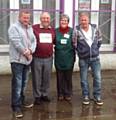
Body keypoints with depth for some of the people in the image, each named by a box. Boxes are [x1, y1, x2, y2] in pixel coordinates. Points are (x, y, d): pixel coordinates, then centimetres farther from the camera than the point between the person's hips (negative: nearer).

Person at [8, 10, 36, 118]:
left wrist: (30, 51, -9)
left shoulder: (30, 28, 16)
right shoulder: (14, 27, -7)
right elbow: (16, 42, -17)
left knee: (24, 82, 16)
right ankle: (16, 106, -4)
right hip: (17, 60, -7)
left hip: (27, 59, 7)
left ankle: (21, 101, 31)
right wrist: (25, 52, -12)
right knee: (17, 83, -8)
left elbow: (33, 41, 9)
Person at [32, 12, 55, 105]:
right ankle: (37, 96, 18)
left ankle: (45, 95, 27)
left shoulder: (52, 30, 8)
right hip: (36, 58, -4)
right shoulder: (34, 28, -7)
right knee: (37, 79, 6)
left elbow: (55, 41, 19)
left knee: (47, 78, 12)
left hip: (48, 58, 4)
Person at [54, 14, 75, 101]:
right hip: (59, 58, 1)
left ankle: (68, 94, 20)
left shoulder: (72, 31, -3)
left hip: (69, 58, -1)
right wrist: (57, 48, -4)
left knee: (68, 77, 9)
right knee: (60, 77, 8)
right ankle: (60, 94, 20)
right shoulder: (56, 31, 3)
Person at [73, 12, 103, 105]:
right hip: (83, 59, -2)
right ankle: (86, 97, 22)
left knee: (97, 78, 4)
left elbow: (99, 40, 11)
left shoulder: (95, 28, -2)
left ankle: (97, 97, 18)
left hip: (95, 58, 2)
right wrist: (81, 51, 4)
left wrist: (96, 49, 10)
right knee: (84, 79, 7)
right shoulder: (77, 30, -12)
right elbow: (74, 44, -4)